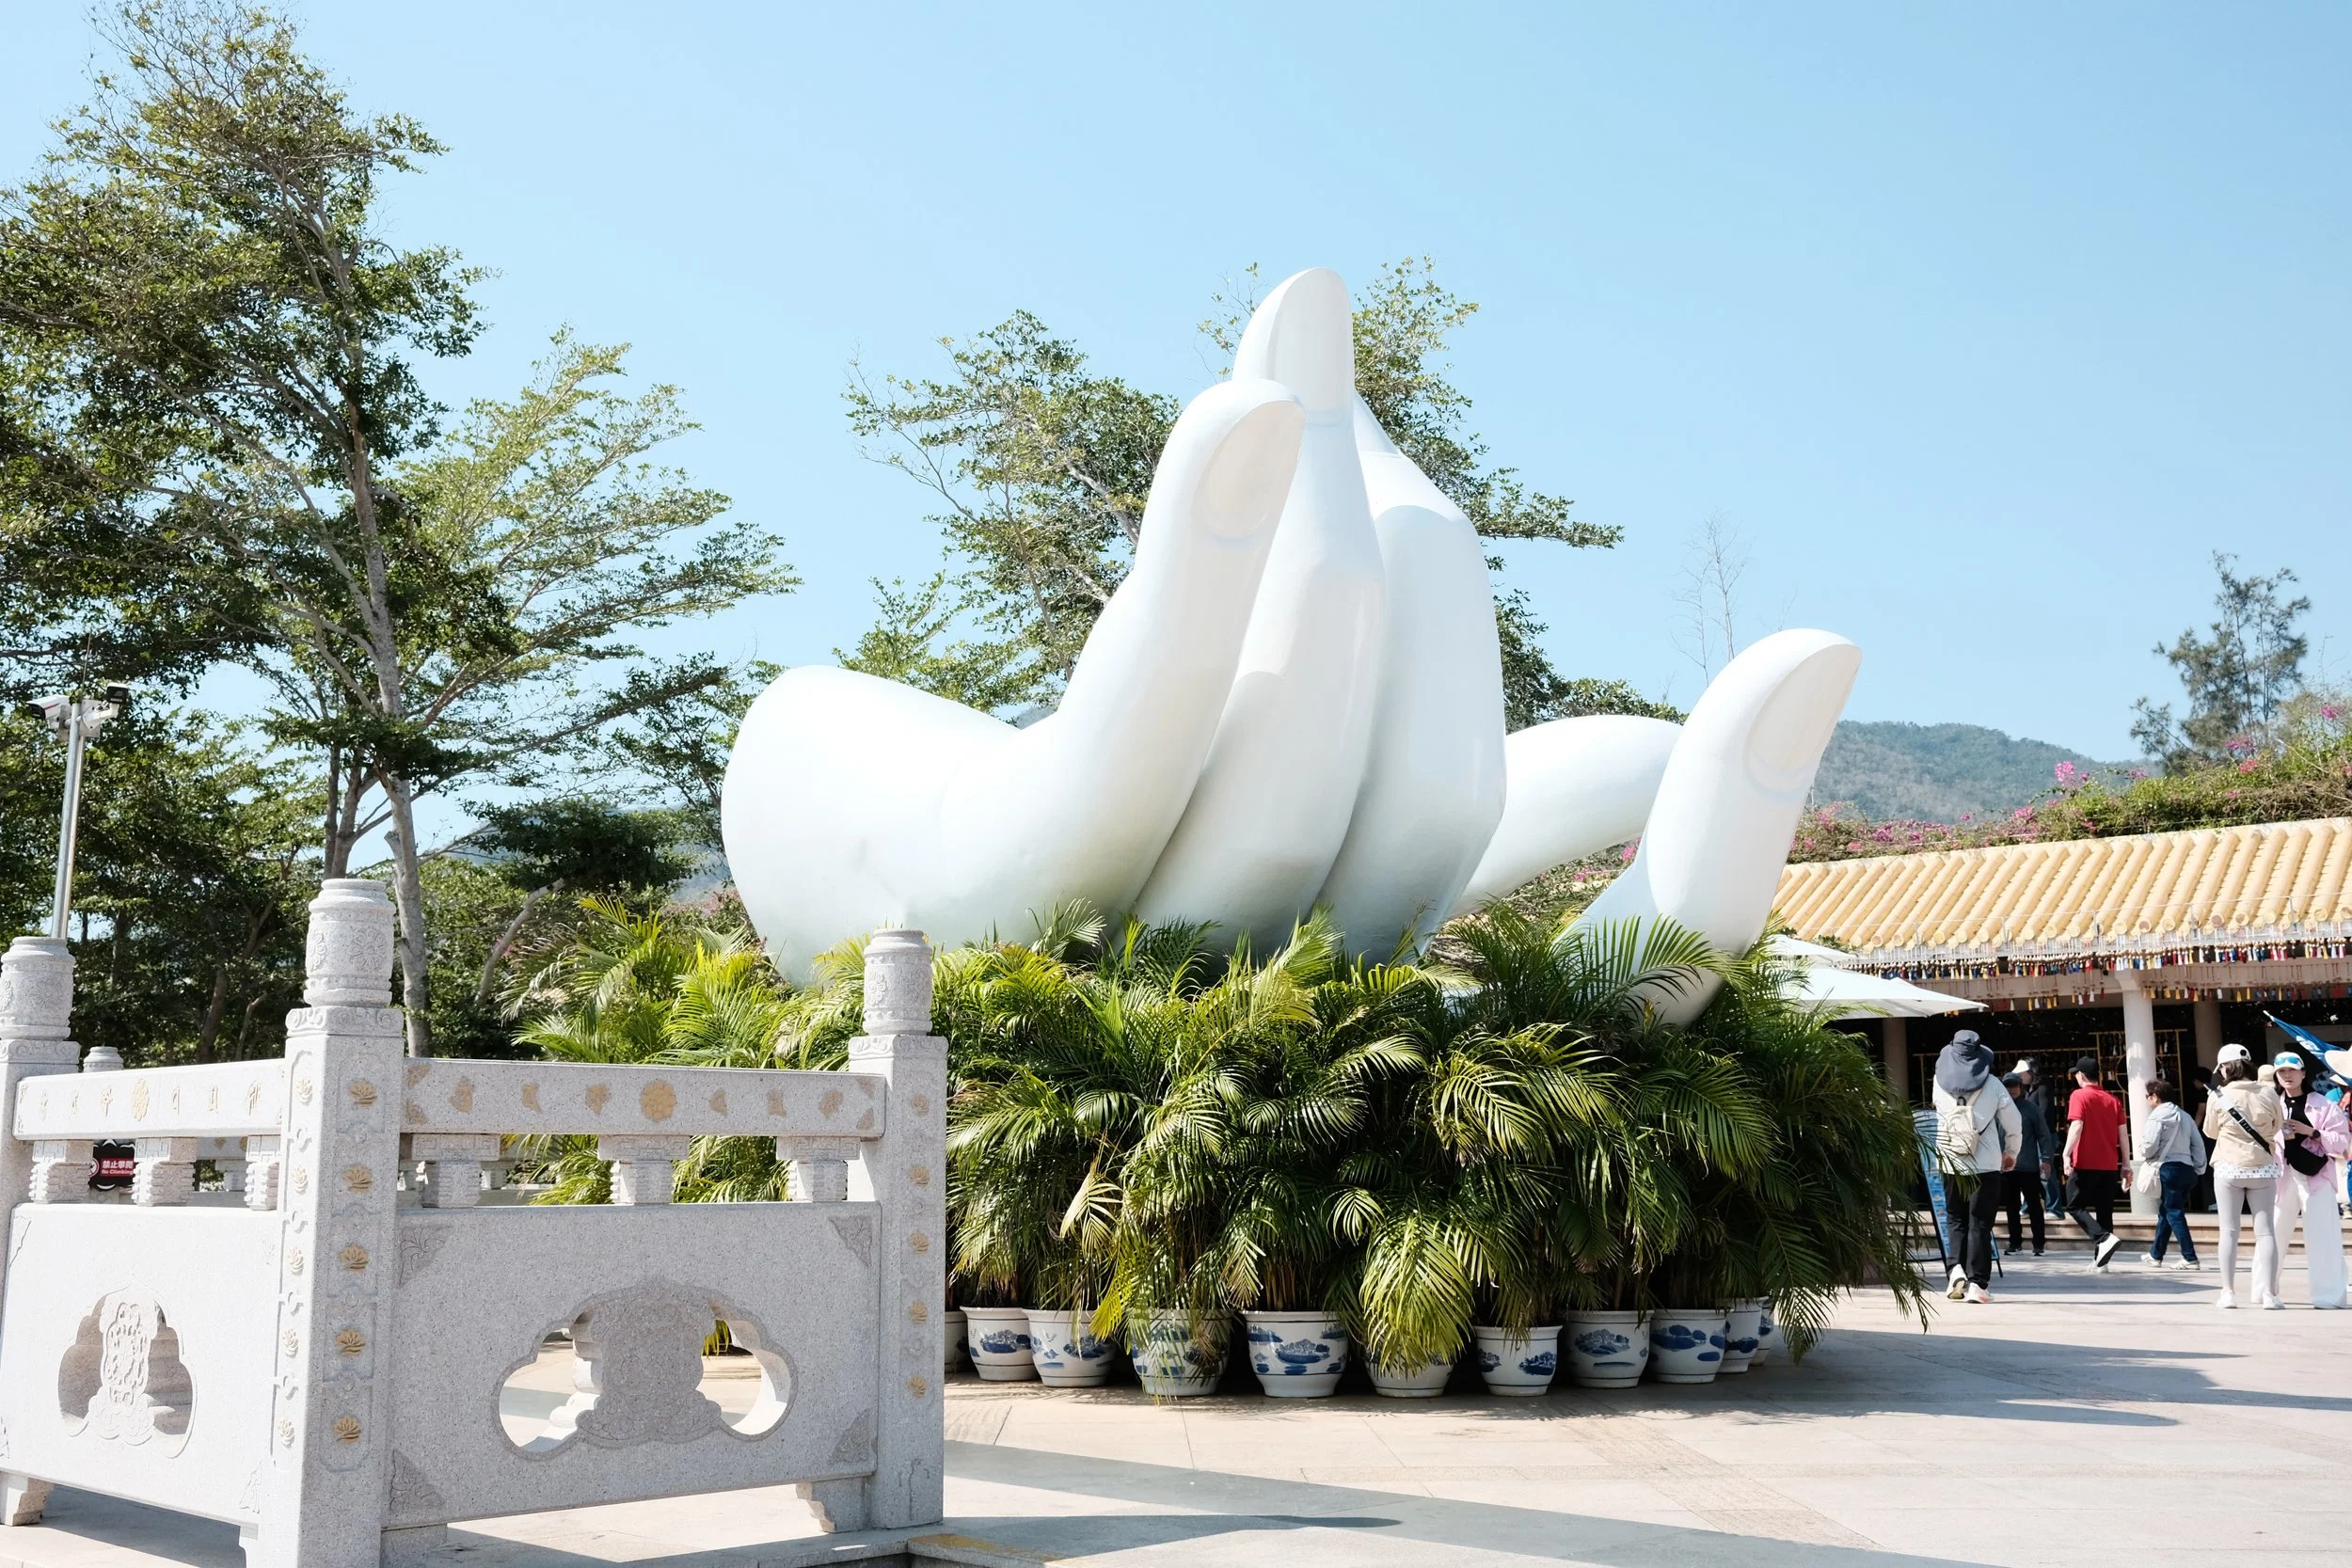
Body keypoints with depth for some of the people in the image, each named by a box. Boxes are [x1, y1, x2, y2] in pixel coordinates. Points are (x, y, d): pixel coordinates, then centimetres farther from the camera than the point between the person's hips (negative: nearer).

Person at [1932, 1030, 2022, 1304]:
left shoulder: (1940, 1083, 3)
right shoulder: (1992, 1085, -2)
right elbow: (2014, 1124, 2)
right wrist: (2011, 1154, 20)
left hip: (1951, 1164, 2)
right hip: (1986, 1164, -2)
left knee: (1956, 1220, 16)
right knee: (1980, 1224, 2)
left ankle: (1958, 1268, -4)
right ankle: (1977, 1284, -3)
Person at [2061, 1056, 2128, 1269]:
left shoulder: (2079, 1096, -5)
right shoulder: (2113, 1100, 10)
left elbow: (2076, 1127, -17)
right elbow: (2122, 1135, 9)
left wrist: (2067, 1155, -20)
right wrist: (2126, 1164, 14)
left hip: (2085, 1164, -6)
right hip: (2109, 1165, 6)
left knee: (2075, 1206, 2)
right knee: (2104, 1210, 10)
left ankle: (2104, 1238, -20)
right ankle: (2099, 1259, 8)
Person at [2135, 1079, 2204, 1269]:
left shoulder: (2157, 1116, -8)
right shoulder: (2184, 1116, 16)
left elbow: (2149, 1146, -14)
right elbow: (2199, 1144, 14)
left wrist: (2143, 1155, 6)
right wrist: (2198, 1166, 16)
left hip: (2168, 1168, -8)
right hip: (2186, 1168, 8)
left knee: (2174, 1213, -6)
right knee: (2165, 1212, 17)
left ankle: (2190, 1258, -12)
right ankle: (2156, 1255, 26)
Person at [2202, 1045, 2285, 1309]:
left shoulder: (2219, 1097, -8)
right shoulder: (2268, 1093, -4)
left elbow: (2210, 1132, 4)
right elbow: (2278, 1126, 11)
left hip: (2229, 1168, -1)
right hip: (2263, 1168, 1)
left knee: (2229, 1231, 5)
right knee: (2265, 1231, 4)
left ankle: (2228, 1292, 4)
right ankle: (2269, 1293, 0)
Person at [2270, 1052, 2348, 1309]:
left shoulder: (2321, 1104, 1)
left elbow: (2343, 1140, -3)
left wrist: (2312, 1132, -13)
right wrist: (2279, 1136, -12)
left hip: (2316, 1175, -2)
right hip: (2282, 1176, 2)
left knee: (2322, 1236, -4)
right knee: (2273, 1233, 4)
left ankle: (2329, 1295, 1)